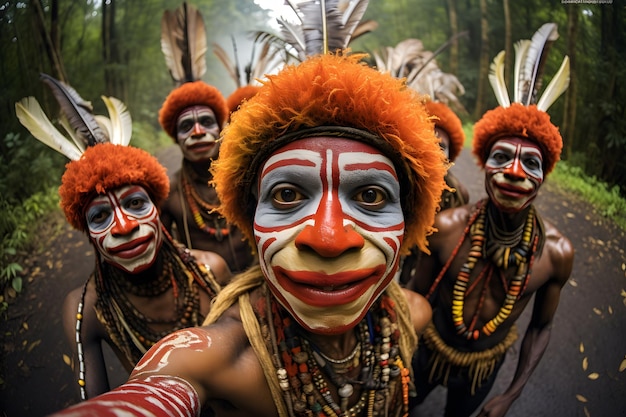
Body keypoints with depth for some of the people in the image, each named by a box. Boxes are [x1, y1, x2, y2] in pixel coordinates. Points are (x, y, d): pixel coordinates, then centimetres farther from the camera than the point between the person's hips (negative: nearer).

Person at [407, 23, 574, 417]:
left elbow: (541, 326, -7)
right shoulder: (447, 227, -26)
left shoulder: (558, 251, -21)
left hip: (487, 363, 1)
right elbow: (416, 295, -12)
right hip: (431, 349, -1)